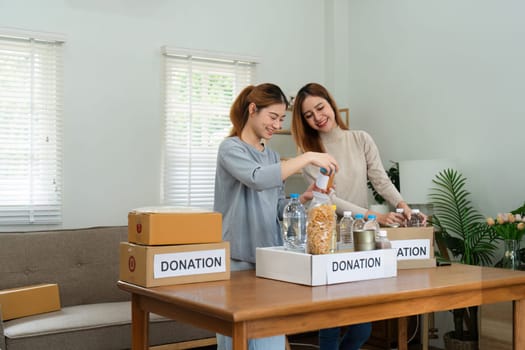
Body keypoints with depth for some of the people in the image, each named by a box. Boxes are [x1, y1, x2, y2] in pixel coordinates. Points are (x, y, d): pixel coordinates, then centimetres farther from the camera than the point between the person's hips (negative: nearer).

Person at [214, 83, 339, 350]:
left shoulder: (272, 156, 16)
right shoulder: (231, 148, -5)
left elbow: (279, 209, 15)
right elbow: (257, 179, -26)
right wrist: (307, 157, -23)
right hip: (238, 260, -6)